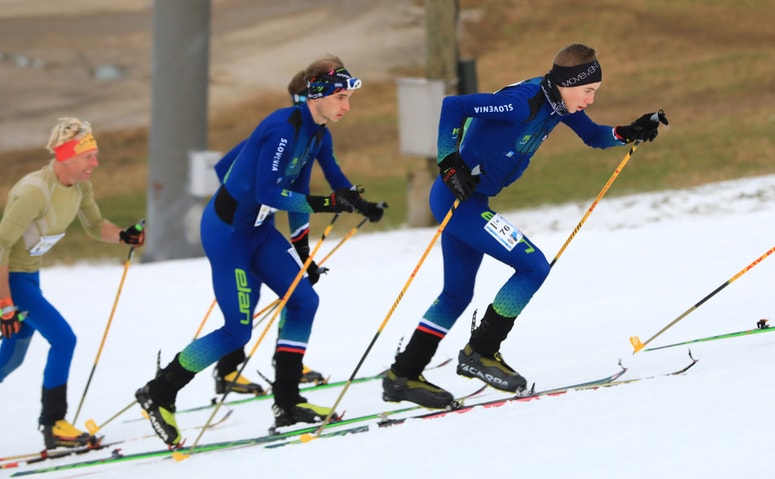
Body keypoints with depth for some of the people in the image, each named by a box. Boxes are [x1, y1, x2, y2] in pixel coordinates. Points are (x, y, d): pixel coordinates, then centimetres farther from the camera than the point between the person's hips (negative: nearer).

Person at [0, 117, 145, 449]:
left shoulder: (80, 185, -4)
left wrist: (124, 236, -12)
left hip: (29, 273, 9)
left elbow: (95, 226, 10)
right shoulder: (36, 191, -29)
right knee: (63, 339, -16)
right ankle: (53, 425, -8)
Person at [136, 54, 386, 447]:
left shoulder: (317, 133, 5)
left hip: (259, 230, 9)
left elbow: (296, 189, 13)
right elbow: (267, 193, -28)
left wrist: (300, 246, 13)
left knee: (304, 300, 0)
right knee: (238, 330, -7)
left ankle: (287, 403, 7)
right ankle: (159, 393, 6)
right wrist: (325, 204, -30)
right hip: (228, 230, -9)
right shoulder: (284, 128, -24)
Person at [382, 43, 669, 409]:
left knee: (458, 294, 17)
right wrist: (449, 163, -28)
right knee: (534, 266, -11)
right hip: (457, 196, -10)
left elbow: (593, 136, 17)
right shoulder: (521, 103, -25)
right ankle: (479, 353, -4)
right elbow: (451, 106, -29)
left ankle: (402, 376, 23)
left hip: (470, 199, 10)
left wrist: (631, 133, -1)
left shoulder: (558, 102, 2)